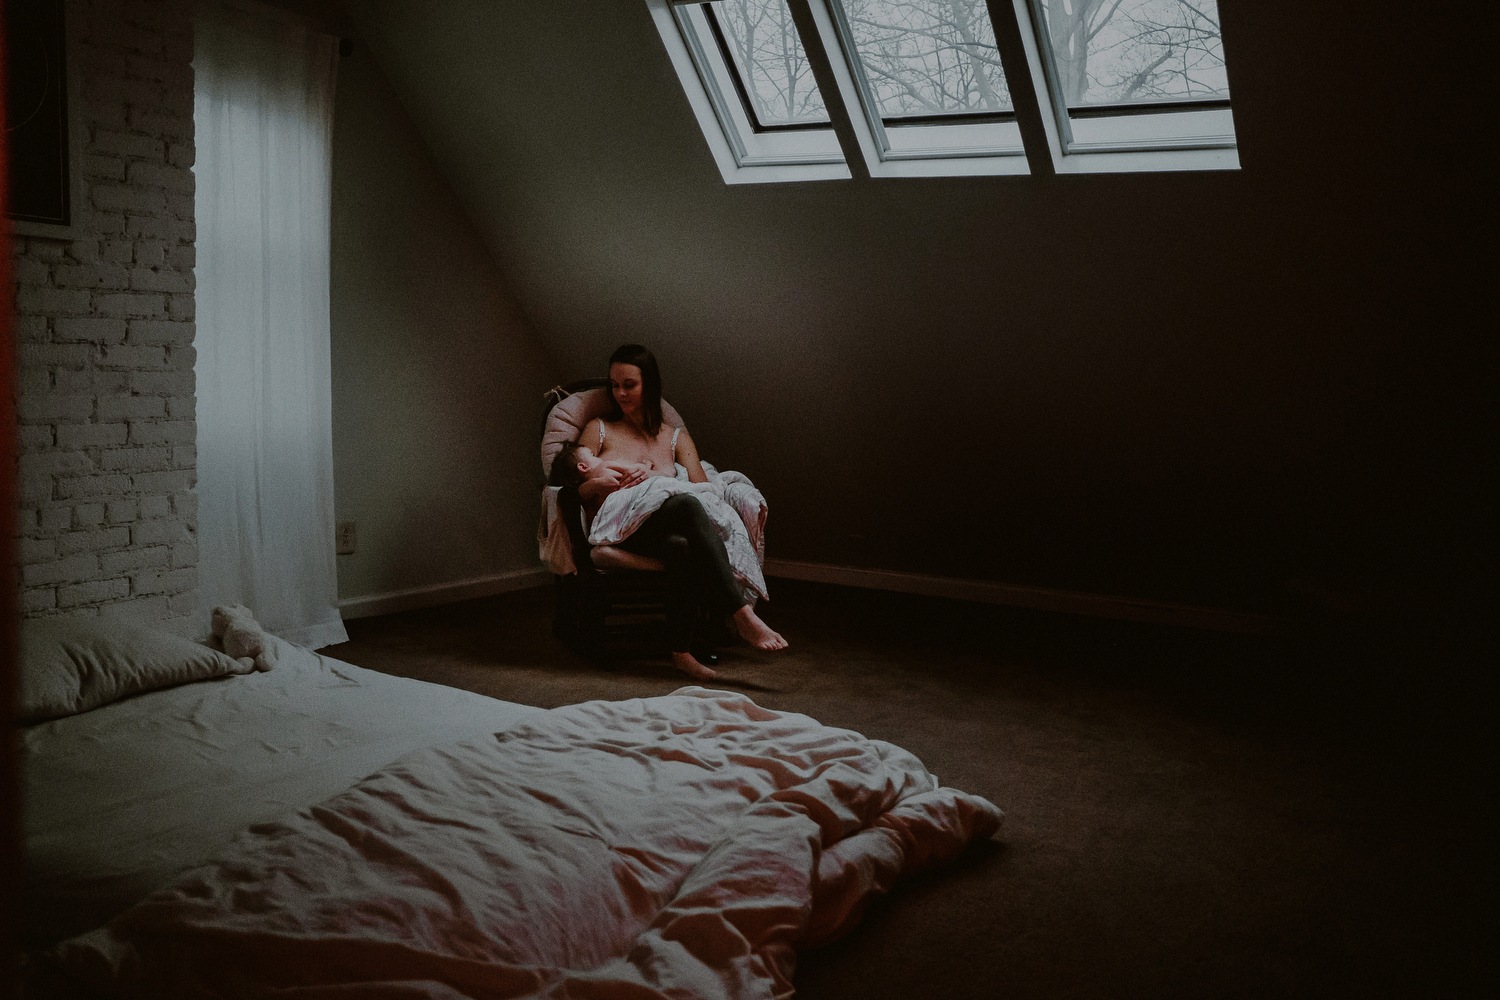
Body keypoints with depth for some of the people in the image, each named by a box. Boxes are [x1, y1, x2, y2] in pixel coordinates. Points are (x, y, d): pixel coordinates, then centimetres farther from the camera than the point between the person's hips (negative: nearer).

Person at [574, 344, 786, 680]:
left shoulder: (677, 437, 25)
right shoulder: (599, 430, 23)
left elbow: (701, 487, 9)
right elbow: (577, 491, 13)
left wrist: (656, 478, -8)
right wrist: (597, 484, -11)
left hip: (665, 529, 2)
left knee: (682, 545, -42)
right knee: (686, 505, -39)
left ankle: (681, 652, -42)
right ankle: (743, 616, -47)